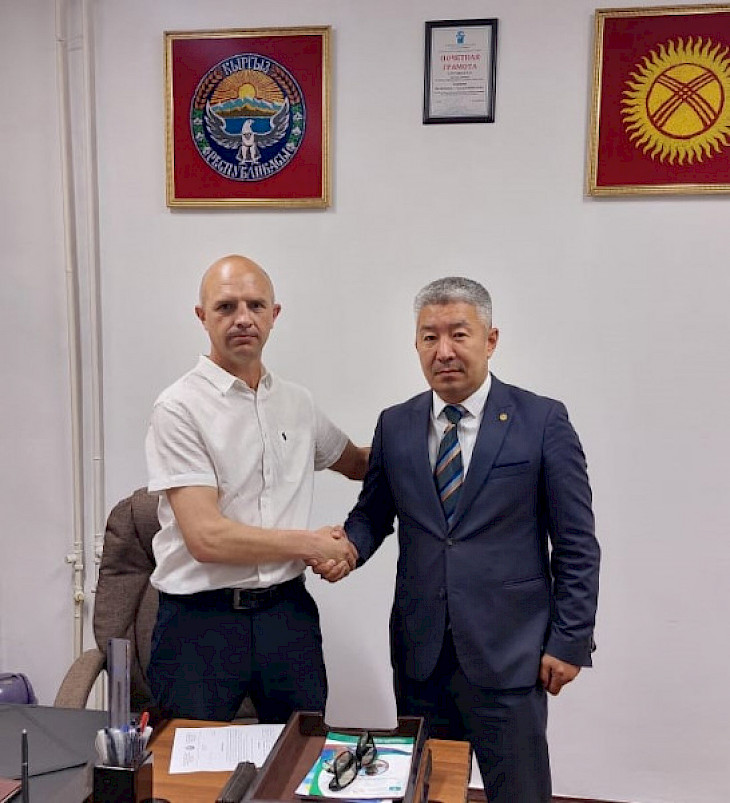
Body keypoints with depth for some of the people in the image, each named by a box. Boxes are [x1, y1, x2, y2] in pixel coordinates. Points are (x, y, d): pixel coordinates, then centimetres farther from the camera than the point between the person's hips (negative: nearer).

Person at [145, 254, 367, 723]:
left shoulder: (298, 403, 7)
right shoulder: (180, 409, -11)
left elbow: (356, 464, 25)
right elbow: (206, 537, -17)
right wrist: (312, 544, -9)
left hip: (288, 613, 5)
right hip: (201, 622, -4)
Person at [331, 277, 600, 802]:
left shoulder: (542, 421, -7)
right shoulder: (395, 425, 4)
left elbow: (576, 545, -4)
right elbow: (373, 513, 11)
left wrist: (570, 641, -5)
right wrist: (347, 547, -10)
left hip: (508, 655, -3)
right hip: (419, 652, 3)